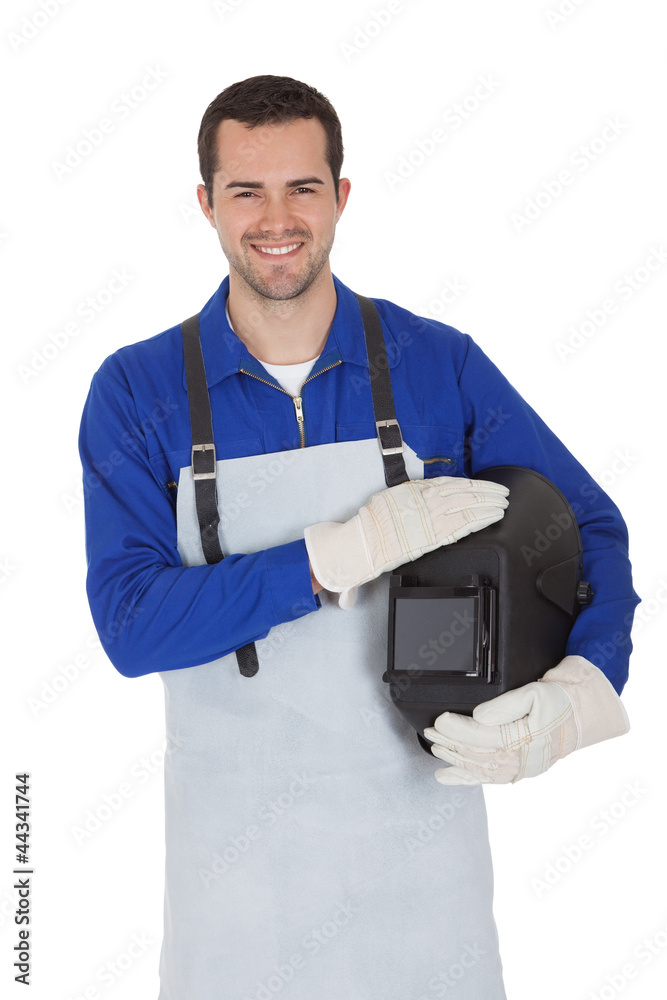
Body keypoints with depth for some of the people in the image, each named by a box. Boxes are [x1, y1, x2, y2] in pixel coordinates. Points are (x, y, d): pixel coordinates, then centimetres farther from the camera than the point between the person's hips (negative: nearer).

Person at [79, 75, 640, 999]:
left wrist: (582, 696, -20)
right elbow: (130, 625, -15)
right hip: (238, 843, 0)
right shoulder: (137, 391, -7)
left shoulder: (441, 365, -5)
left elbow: (590, 527, 0)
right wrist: (347, 553, -26)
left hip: (422, 812, 1)